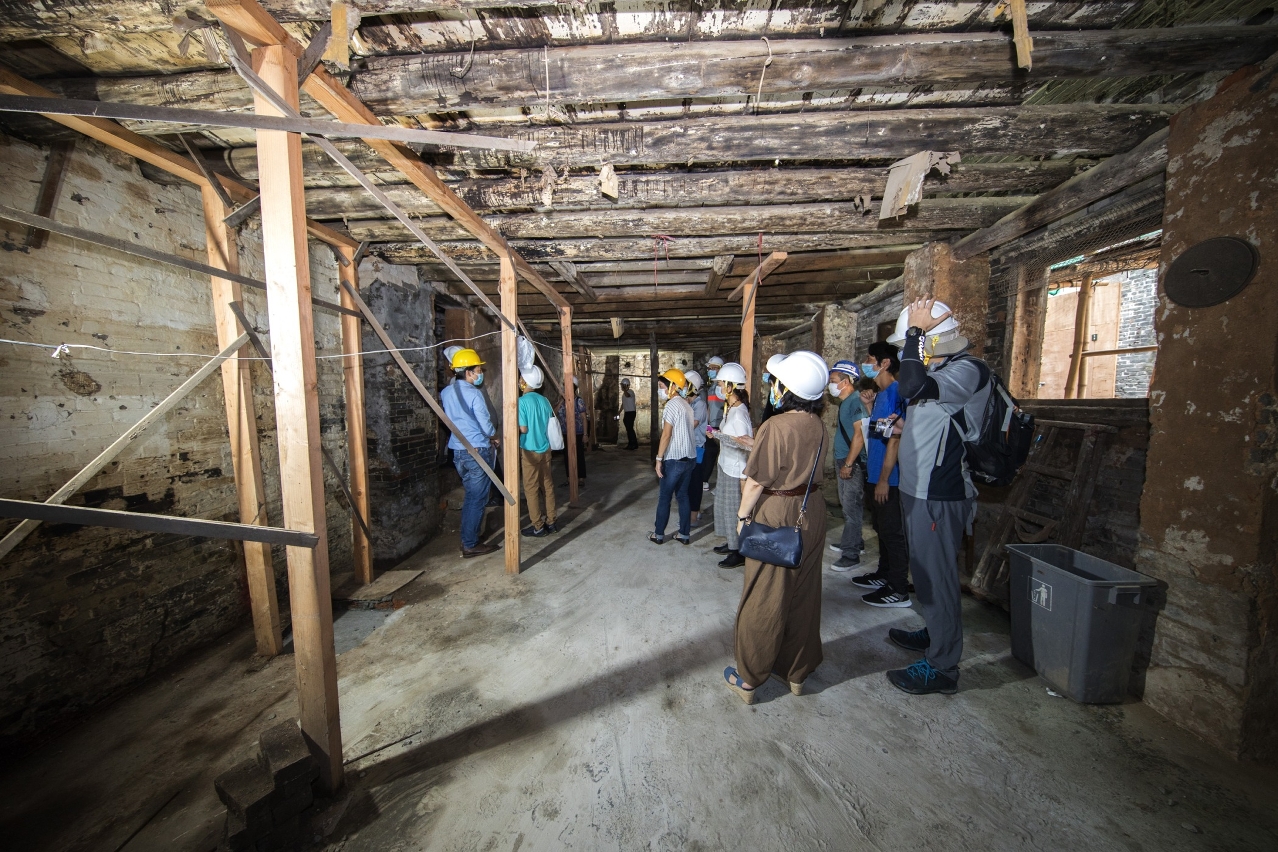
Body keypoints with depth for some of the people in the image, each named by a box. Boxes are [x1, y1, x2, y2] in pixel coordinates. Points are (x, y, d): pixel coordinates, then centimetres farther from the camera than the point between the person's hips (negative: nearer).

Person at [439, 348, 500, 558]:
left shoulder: (446, 392, 7)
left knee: (471, 495, 19)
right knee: (477, 499, 2)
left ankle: (469, 538, 26)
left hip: (458, 450, 8)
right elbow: (486, 424, -14)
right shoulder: (474, 393, -15)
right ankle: (470, 545, 10)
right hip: (477, 451, -8)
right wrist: (494, 437, 5)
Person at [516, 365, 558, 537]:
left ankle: (537, 526, 10)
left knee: (531, 488, 4)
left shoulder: (522, 401, -14)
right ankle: (550, 522, 20)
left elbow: (523, 429, -16)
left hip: (530, 450, -6)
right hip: (545, 448, 6)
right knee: (547, 485, 12)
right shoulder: (544, 400, 5)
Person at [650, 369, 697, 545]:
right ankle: (684, 534, 21)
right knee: (683, 495, 15)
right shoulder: (686, 405, 12)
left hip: (674, 459, -8)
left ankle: (659, 534, 17)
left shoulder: (671, 405, -14)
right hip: (689, 457, 8)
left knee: (665, 497, 5)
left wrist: (659, 459, -15)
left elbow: (666, 435, -19)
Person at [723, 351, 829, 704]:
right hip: (811, 510, 6)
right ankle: (797, 671, 39)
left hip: (775, 514, -6)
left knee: (764, 598, 8)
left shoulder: (775, 426, -22)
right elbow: (808, 468, 6)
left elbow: (756, 481, -18)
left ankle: (748, 678, 26)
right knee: (802, 593, 19)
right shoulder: (817, 424, -2)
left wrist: (743, 515, -7)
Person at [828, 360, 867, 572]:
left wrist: (849, 464, -22)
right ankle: (853, 541, 33)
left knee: (851, 507, -4)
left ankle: (851, 554, 4)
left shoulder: (856, 401, -17)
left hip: (853, 463, -10)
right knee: (847, 505, 18)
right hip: (843, 461, 10)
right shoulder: (845, 402, 13)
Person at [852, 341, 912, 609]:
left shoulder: (895, 393, -16)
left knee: (893, 532, 1)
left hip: (889, 477, -10)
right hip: (877, 474, 10)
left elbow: (895, 439, -20)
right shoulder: (881, 394, 13)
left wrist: (884, 479, -20)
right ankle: (884, 575, 34)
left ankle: (899, 590, 13)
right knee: (882, 527, 19)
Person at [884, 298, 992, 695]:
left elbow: (912, 387, -34)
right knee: (925, 571, 22)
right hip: (919, 490, 10)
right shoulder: (938, 371, 13)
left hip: (938, 497, -10)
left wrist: (916, 330, -24)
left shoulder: (968, 370, -15)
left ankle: (942, 667, 15)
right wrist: (904, 428, 7)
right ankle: (933, 633, 40)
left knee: (938, 576, 1)